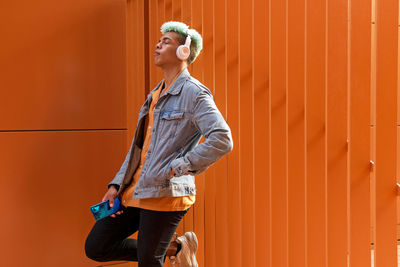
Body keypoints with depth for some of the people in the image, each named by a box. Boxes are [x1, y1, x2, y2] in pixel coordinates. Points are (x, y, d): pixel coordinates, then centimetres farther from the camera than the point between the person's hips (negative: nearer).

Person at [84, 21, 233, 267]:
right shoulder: (155, 95, 18)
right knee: (96, 247, 8)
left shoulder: (194, 93, -9)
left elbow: (222, 140, -21)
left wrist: (178, 168, -19)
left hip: (165, 194, -9)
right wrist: (116, 185, 13)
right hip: (135, 192, 9)